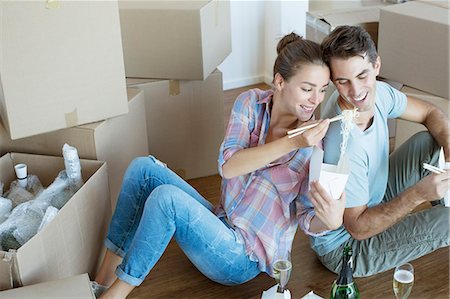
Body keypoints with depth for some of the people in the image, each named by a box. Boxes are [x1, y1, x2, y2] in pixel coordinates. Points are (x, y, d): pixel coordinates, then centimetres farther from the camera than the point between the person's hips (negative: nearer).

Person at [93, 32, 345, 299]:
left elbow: (310, 218, -11)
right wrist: (291, 142, -31)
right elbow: (228, 165, -19)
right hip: (221, 224, 5)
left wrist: (330, 219, -36)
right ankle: (106, 275, -4)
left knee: (165, 198, -27)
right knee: (143, 168, -7)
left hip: (245, 259, -5)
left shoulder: (316, 141, -13)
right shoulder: (251, 102, -5)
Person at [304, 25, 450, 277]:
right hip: (345, 245, -8)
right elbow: (358, 228, -27)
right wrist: (417, 194, -34)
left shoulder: (377, 93, -14)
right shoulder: (343, 146, -37)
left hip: (374, 199, 8)